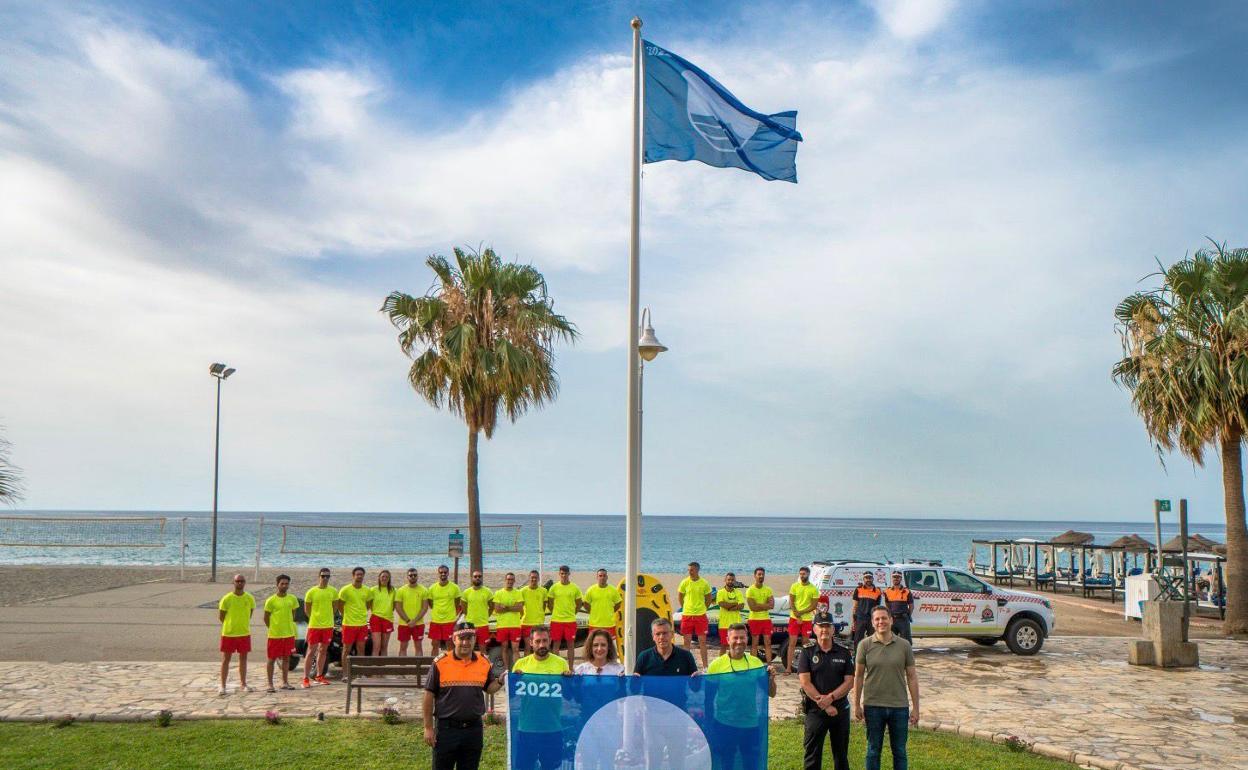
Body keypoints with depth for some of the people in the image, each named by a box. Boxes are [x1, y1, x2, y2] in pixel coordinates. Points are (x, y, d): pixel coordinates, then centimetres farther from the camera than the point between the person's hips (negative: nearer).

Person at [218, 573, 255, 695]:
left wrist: (242, 624, 9)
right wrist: (230, 625, 4)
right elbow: (221, 616, -1)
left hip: (244, 633, 3)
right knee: (226, 659, 2)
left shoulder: (250, 598, -1)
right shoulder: (226, 598, -9)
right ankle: (222, 686, 9)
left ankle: (243, 685, 20)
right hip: (228, 634, -3)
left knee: (243, 659, 10)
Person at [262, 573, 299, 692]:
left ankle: (285, 682, 21)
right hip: (274, 635, -4)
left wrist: (288, 626, 11)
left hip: (289, 634, 4)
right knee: (271, 659, 2)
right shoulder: (271, 600, -9)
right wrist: (272, 628, 2)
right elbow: (266, 617, -1)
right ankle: (270, 684, 9)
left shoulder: (292, 599, 4)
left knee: (286, 658, 11)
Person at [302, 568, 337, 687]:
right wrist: (315, 618, 10)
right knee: (311, 651, -3)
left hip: (328, 625, 3)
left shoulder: (333, 591, 2)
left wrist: (327, 617, 11)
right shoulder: (311, 592, -7)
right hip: (314, 626, -3)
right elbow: (306, 609, 3)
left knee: (323, 651, 12)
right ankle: (306, 678, -1)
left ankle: (319, 676, 23)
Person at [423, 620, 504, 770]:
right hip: (446, 728, -3)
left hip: (474, 729, 3)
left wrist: (500, 681, -7)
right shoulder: (440, 663, -6)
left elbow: (489, 688, 15)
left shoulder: (484, 663, 3)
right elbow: (429, 696, -2)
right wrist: (428, 728, -4)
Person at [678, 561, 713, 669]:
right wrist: (686, 608, 8)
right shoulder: (685, 582, -2)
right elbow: (680, 597, 11)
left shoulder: (704, 583, -3)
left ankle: (705, 666, 6)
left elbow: (708, 597, 12)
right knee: (687, 641, 6)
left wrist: (703, 608, 9)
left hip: (701, 615, -1)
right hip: (687, 615, 1)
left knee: (702, 641, 1)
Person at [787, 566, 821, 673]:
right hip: (794, 618, 0)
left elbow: (814, 606, -4)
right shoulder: (794, 586, 2)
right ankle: (788, 668, -3)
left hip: (807, 619, 0)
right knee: (792, 643, -2)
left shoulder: (814, 589, -2)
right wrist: (797, 616, -11)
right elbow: (791, 603, 0)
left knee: (805, 644, 7)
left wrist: (801, 612, -13)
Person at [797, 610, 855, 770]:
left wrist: (830, 698, -16)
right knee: (812, 756, 3)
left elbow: (849, 682, -2)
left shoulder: (844, 653, 5)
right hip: (815, 711, -2)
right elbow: (805, 682, -9)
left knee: (841, 755, 11)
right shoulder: (807, 653, -1)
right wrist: (825, 706, -14)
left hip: (841, 709, 2)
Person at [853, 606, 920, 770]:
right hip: (873, 706, -1)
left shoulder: (904, 645, -1)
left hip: (899, 707, 1)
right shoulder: (865, 645, -4)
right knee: (873, 750, 10)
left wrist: (915, 707, 1)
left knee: (899, 751, 11)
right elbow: (858, 676, 1)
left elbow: (912, 677, 3)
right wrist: (857, 704, 0)